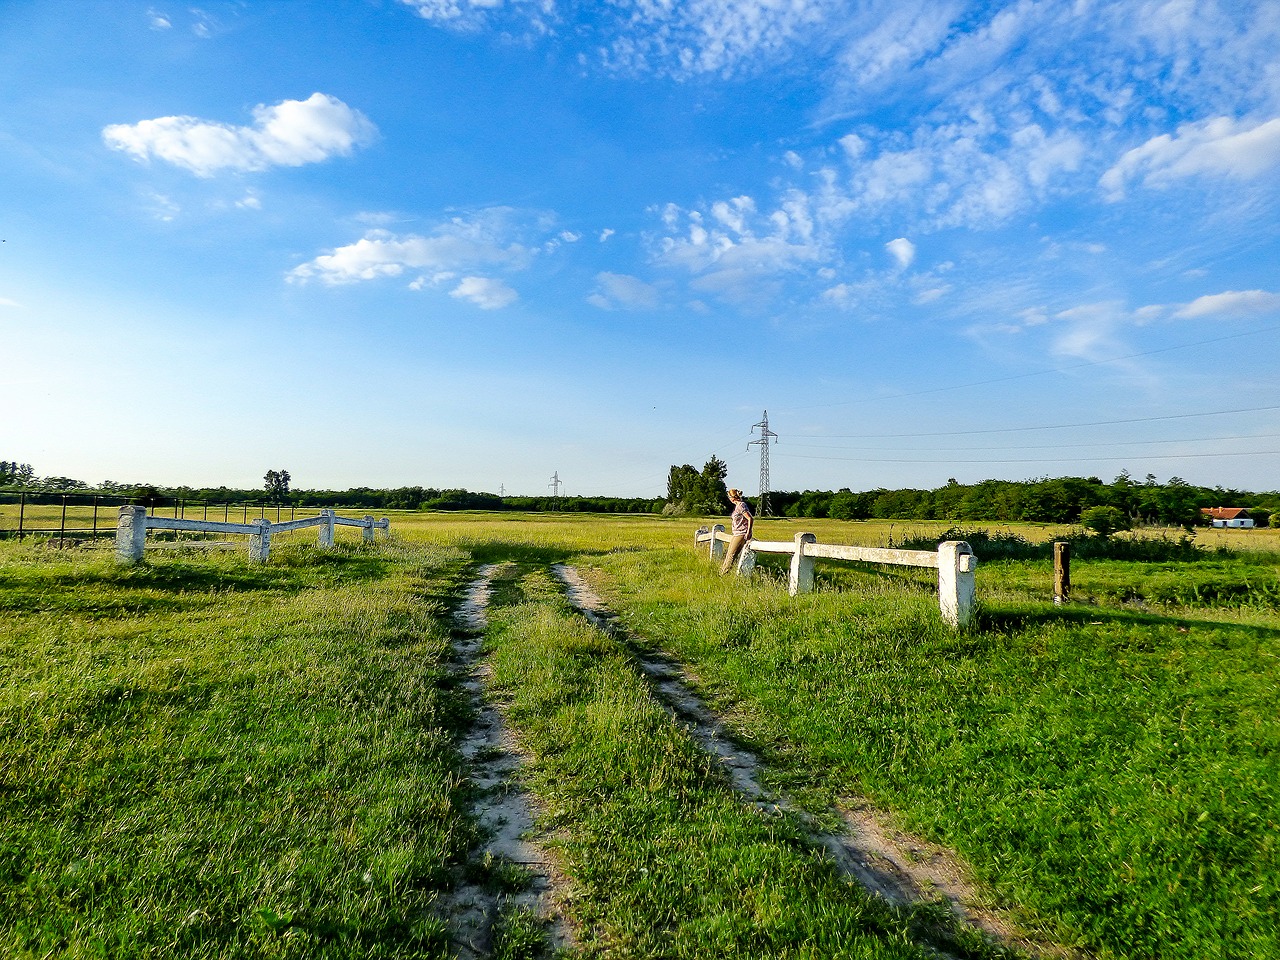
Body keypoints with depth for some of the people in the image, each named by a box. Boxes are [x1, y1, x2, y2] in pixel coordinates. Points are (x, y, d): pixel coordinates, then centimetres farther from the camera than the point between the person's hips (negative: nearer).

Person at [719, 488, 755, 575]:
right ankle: (722, 571, 16)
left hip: (741, 534, -10)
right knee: (728, 553, 11)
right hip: (736, 534, 10)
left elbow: (750, 519, -19)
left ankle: (723, 573, 1)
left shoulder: (741, 506, -16)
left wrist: (748, 533, -19)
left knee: (731, 555, -5)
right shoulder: (737, 505, 13)